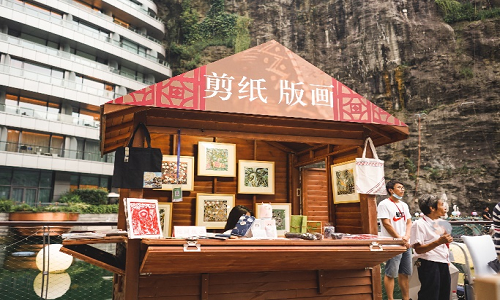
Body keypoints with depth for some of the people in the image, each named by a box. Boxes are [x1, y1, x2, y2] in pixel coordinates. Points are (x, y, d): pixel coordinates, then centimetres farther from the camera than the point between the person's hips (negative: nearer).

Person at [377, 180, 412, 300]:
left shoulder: (404, 205, 15)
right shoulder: (384, 204, -9)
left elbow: (409, 222, 13)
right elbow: (386, 224, -14)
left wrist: (407, 237, -5)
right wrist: (400, 239, -13)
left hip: (405, 244, 8)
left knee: (405, 273, 14)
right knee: (391, 274, -2)